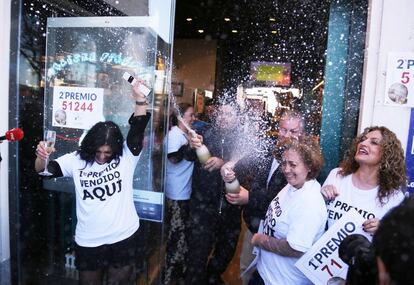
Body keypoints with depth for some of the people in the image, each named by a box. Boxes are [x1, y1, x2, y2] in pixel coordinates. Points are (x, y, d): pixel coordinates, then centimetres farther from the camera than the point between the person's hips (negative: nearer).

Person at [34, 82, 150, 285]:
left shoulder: (126, 157, -10)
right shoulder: (76, 160, -4)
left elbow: (138, 128, -20)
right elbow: (44, 170, -6)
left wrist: (139, 98, -30)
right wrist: (41, 157, -29)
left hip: (123, 238, -1)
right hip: (88, 241, 2)